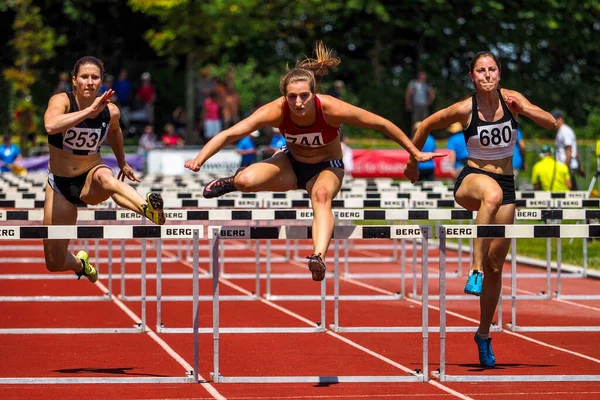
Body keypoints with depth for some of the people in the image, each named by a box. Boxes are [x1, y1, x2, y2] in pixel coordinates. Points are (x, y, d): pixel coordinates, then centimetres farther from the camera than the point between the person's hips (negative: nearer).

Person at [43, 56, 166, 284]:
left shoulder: (110, 111, -7)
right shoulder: (61, 101, -17)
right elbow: (50, 126, -41)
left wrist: (122, 163, 29)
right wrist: (89, 111, -45)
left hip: (91, 179, 0)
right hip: (60, 183, 0)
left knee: (105, 177, -41)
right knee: (54, 263, 0)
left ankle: (148, 210, -70)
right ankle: (79, 263, 38)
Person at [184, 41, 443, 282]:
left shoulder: (331, 109, -30)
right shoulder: (277, 111, -27)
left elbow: (382, 124, -19)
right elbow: (230, 134, -30)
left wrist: (416, 154, -12)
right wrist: (199, 160, -43)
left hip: (327, 167, -2)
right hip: (292, 164, 2)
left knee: (322, 195, -37)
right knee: (246, 180, -24)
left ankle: (320, 257, -54)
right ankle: (232, 183, 14)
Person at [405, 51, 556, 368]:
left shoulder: (511, 99, -3)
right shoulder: (464, 109, -10)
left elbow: (551, 123, -6)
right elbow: (426, 125, 4)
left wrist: (523, 110, -23)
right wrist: (412, 161, 13)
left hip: (506, 185, 4)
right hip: (471, 180, -4)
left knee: (496, 266, 6)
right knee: (492, 194, -43)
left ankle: (483, 334, 22)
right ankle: (475, 270, -44)